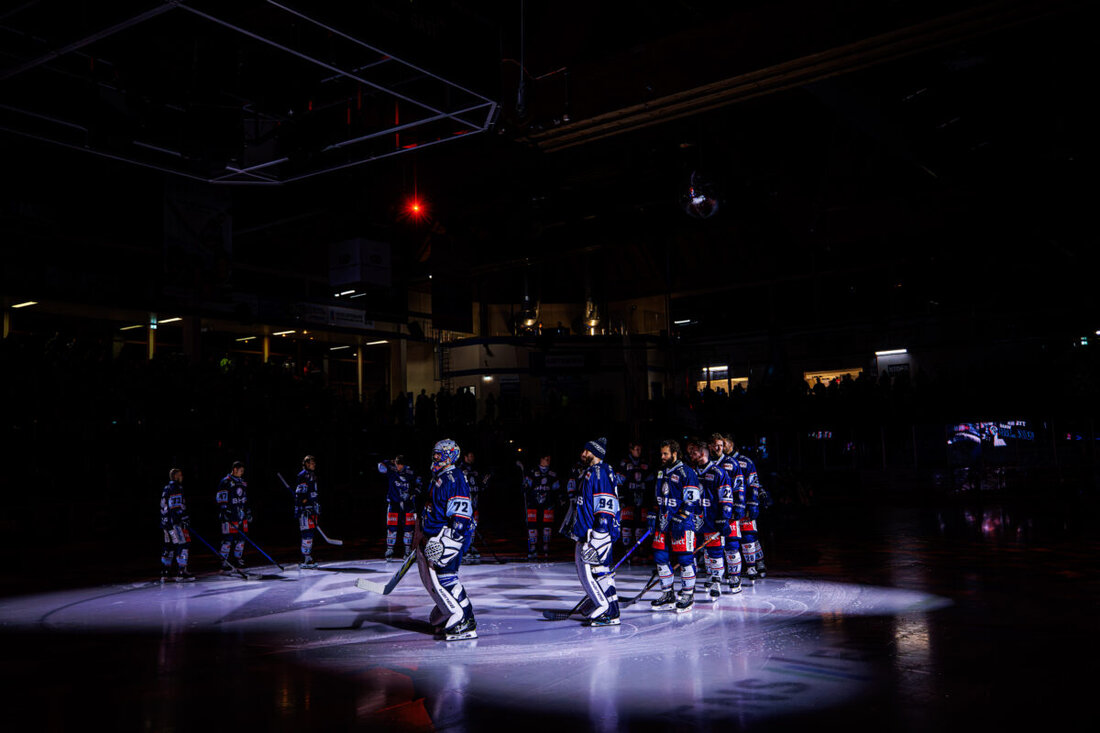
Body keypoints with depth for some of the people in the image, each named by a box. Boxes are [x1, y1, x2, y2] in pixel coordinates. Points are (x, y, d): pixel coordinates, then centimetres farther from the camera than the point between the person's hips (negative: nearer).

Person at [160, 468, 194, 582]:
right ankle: (181, 574, -11)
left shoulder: (166, 489, 19)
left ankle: (164, 573, 20)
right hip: (174, 522, -11)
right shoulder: (176, 488, -13)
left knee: (168, 546, 15)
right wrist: (185, 519, -20)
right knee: (183, 544, -9)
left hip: (166, 521, 11)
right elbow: (177, 507, -21)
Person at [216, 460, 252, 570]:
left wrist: (249, 513, 24)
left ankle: (238, 559, 18)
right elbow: (221, 499, -10)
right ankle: (224, 562, 0)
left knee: (241, 537, 8)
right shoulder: (226, 482, -6)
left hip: (242, 515, 7)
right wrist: (224, 512, -17)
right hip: (230, 515, -7)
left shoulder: (243, 482, 17)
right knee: (228, 538, -8)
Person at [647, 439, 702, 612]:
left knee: (685, 558, -4)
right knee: (660, 557, 7)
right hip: (664, 520, 8)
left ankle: (688, 596, 7)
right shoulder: (661, 472, 15)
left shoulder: (686, 473, -10)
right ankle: (667, 596, 17)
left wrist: (679, 521, -19)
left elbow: (691, 501, -15)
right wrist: (653, 516, 18)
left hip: (682, 522, -8)